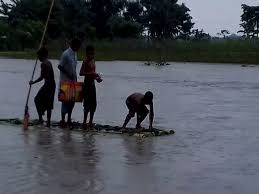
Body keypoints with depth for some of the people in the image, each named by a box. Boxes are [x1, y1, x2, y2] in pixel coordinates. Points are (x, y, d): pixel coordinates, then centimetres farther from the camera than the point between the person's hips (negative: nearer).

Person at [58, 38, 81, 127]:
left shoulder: (74, 53, 12)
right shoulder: (66, 54, -13)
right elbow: (60, 66, -15)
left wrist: (75, 78, 13)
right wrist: (68, 75, -18)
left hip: (73, 81, 8)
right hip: (66, 81, -8)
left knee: (72, 100, 8)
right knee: (66, 100, -4)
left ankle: (69, 119, 15)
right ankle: (63, 120, 3)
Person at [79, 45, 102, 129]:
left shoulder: (93, 60, 12)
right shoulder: (86, 61, -13)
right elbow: (81, 73, -23)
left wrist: (97, 77, 8)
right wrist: (92, 73, -27)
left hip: (92, 84, 9)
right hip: (87, 84, -8)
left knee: (94, 104, 11)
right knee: (87, 104, -8)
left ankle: (90, 122, 20)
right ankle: (84, 122, -2)